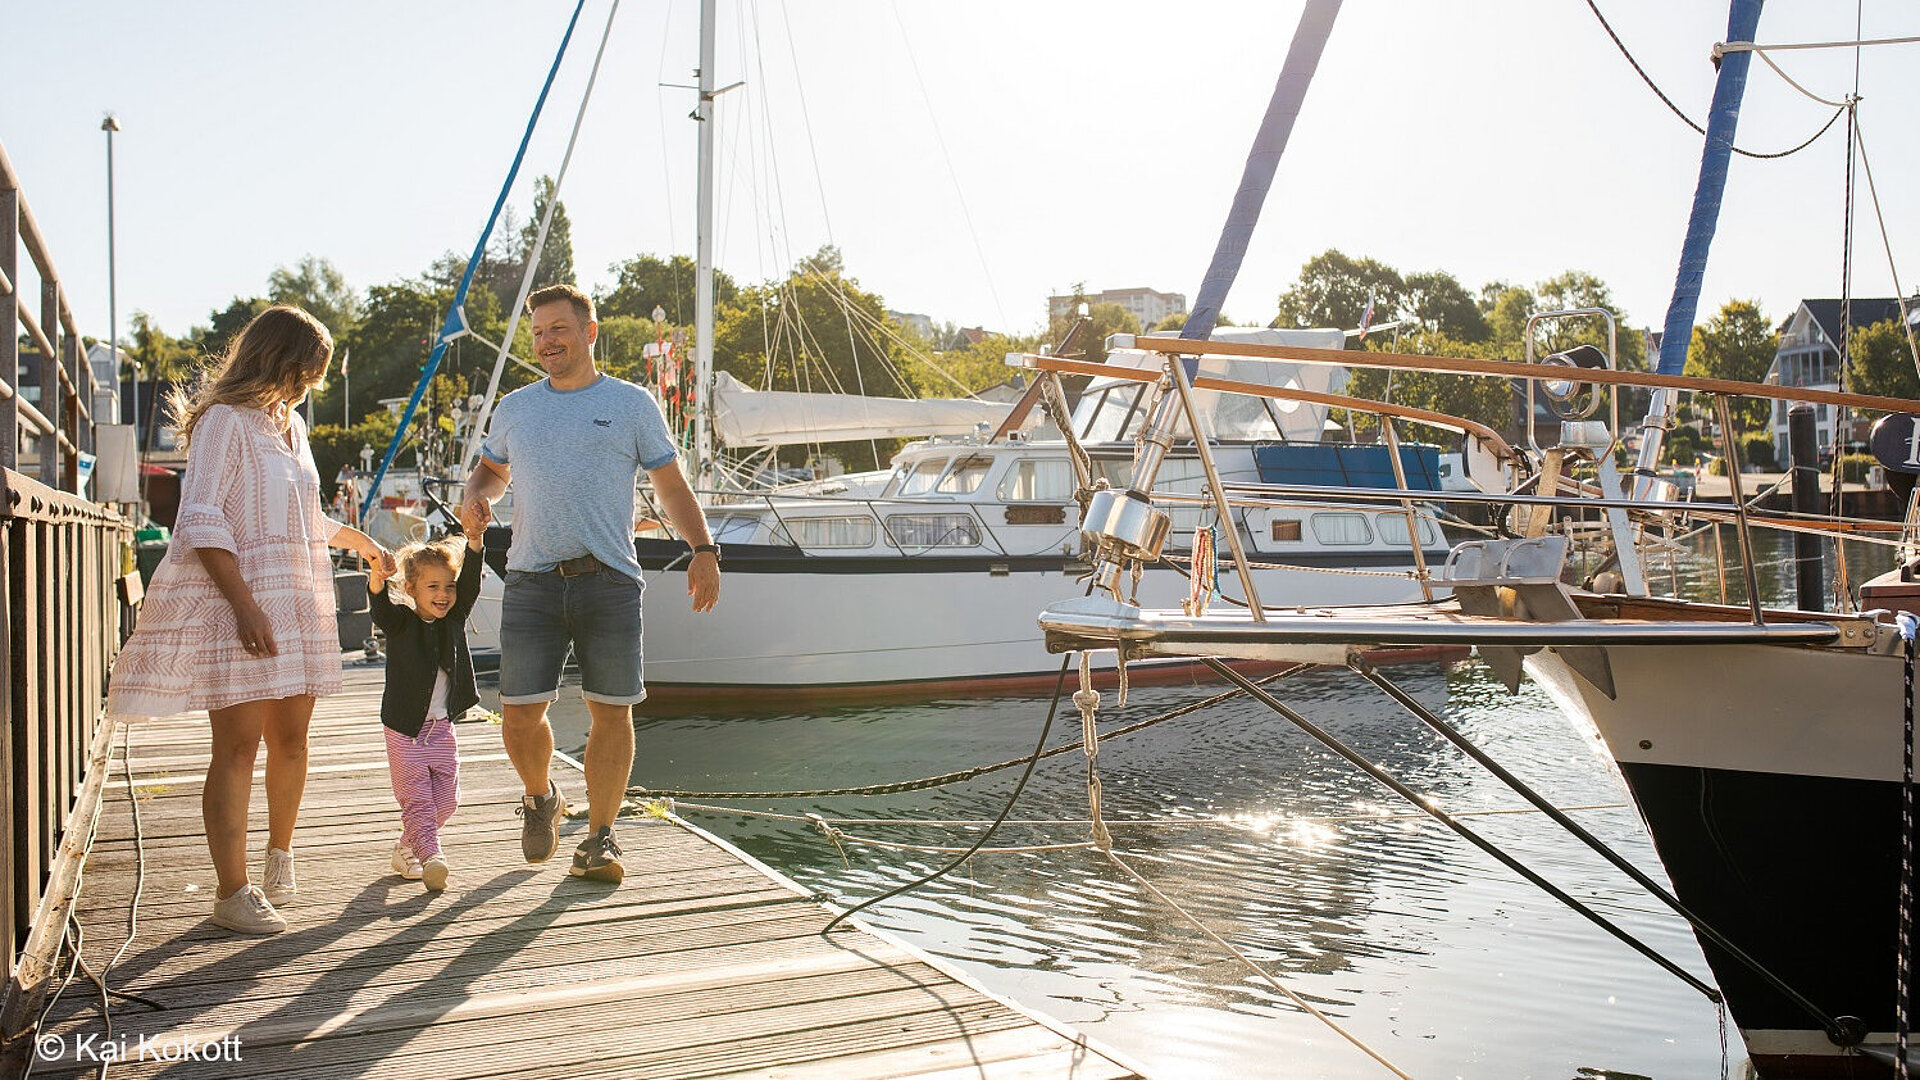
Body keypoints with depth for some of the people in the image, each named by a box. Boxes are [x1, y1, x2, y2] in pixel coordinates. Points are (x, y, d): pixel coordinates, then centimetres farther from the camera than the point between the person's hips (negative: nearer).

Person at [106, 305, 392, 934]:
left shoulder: (291, 425, 20)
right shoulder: (226, 421, -7)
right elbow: (201, 522, -15)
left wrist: (366, 546, 42)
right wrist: (246, 605, -22)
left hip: (297, 597, 8)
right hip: (237, 599, -8)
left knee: (290, 737, 9)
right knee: (238, 745, -8)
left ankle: (280, 856, 28)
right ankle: (232, 892, -3)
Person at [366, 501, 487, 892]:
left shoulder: (454, 618, 4)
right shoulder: (400, 623, -5)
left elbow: (471, 581, -9)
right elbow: (380, 606, -26)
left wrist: (474, 537, -23)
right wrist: (377, 577, -48)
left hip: (442, 728, 4)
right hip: (405, 729, -4)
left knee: (445, 800, 7)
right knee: (417, 800, -8)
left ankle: (405, 848, 26)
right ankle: (431, 858, -12)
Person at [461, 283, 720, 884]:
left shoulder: (632, 405, 8)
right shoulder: (515, 409, 16)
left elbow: (671, 485, 9)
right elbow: (491, 469, 31)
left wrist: (703, 549, -4)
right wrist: (476, 496, 7)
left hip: (609, 581, -2)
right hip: (533, 581, 2)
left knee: (611, 711, -1)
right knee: (520, 716, -2)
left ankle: (599, 839, 13)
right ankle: (541, 800, 29)